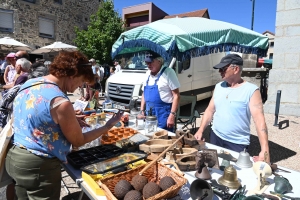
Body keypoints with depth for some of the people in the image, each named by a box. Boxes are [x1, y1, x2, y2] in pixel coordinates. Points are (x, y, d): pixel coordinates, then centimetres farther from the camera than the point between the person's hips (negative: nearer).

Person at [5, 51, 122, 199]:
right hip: (38, 166, -8)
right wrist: (108, 126, -4)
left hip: (14, 157, 8)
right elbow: (78, 141, -13)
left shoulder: (28, 84, 0)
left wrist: (72, 120, 12)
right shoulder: (60, 101, -26)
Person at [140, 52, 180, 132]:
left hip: (163, 114, -6)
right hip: (149, 114, 7)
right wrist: (142, 111, 12)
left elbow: (176, 95, -12)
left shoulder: (168, 72, -9)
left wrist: (172, 115, -18)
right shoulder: (148, 74, 11)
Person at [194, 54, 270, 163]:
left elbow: (259, 120, -21)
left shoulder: (251, 90, -14)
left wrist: (264, 151, -28)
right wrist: (200, 130, 0)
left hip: (238, 144, -5)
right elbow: (210, 110, 8)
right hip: (215, 137, 5)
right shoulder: (219, 87, 3)